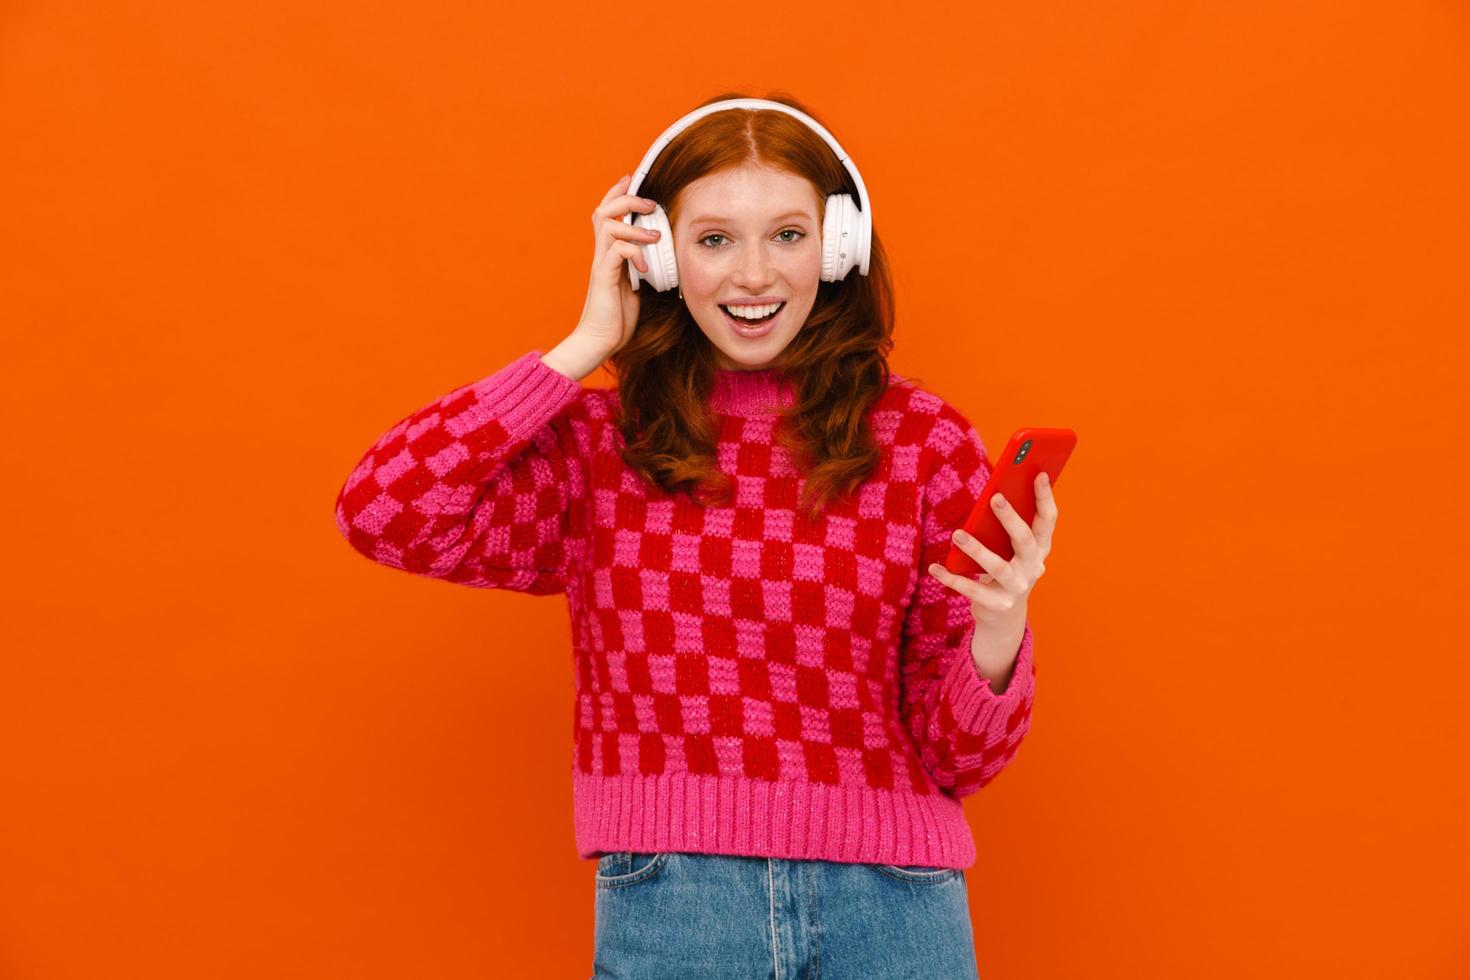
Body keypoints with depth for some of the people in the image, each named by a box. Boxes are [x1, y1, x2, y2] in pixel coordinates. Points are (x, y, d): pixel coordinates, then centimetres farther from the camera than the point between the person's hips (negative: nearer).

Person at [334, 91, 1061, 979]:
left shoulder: (923, 441, -1)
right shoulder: (600, 444, 1)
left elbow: (958, 762, 3)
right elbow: (379, 514, -15)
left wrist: (998, 637, -20)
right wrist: (587, 345, -8)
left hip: (891, 907, 0)